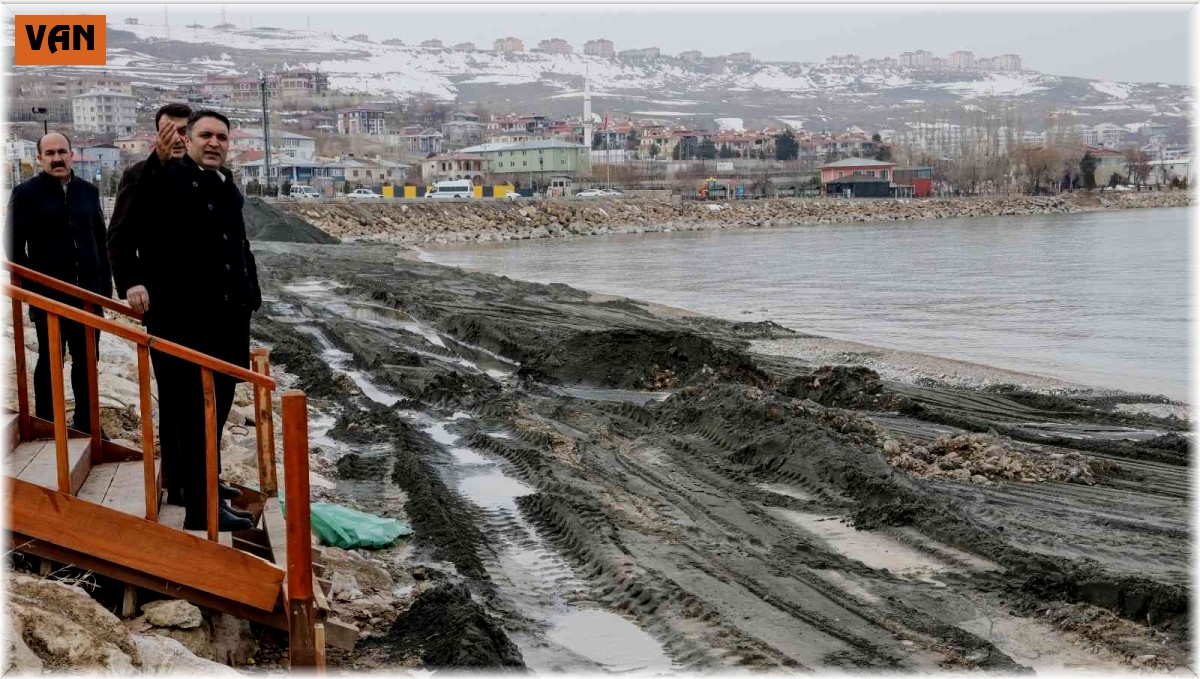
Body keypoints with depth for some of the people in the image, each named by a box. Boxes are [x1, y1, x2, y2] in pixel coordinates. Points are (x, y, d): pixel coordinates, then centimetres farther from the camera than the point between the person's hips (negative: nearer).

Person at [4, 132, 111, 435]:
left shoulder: (88, 191, 9)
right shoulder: (26, 193, -3)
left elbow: (100, 239, 13)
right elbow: (13, 244, -2)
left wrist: (105, 282, 8)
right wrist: (30, 286, -7)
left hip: (87, 291, 4)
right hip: (48, 294, -4)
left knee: (86, 360, 10)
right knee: (50, 360, 6)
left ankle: (85, 422, 22)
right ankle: (45, 425, 16)